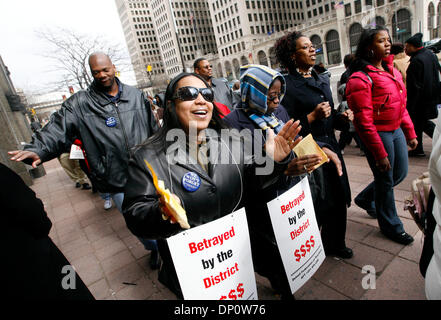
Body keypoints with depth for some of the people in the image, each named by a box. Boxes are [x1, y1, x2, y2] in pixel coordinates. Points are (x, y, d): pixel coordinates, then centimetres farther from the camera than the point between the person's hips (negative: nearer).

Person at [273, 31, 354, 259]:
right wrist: (312, 117, -23)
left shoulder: (322, 79, 12)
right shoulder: (287, 86, -13)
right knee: (316, 206, 4)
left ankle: (335, 244, 41)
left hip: (330, 148, 8)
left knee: (338, 199, 17)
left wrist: (342, 118, 1)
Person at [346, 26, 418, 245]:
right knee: (385, 180, 6)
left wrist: (410, 132, 14)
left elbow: (401, 105, 18)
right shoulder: (360, 78, -17)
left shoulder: (391, 70, 11)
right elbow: (364, 121, -21)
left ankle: (365, 198, 42)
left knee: (400, 173, 19)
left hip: (396, 130, 9)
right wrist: (380, 154, -19)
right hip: (378, 134, -9)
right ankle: (390, 225, 28)